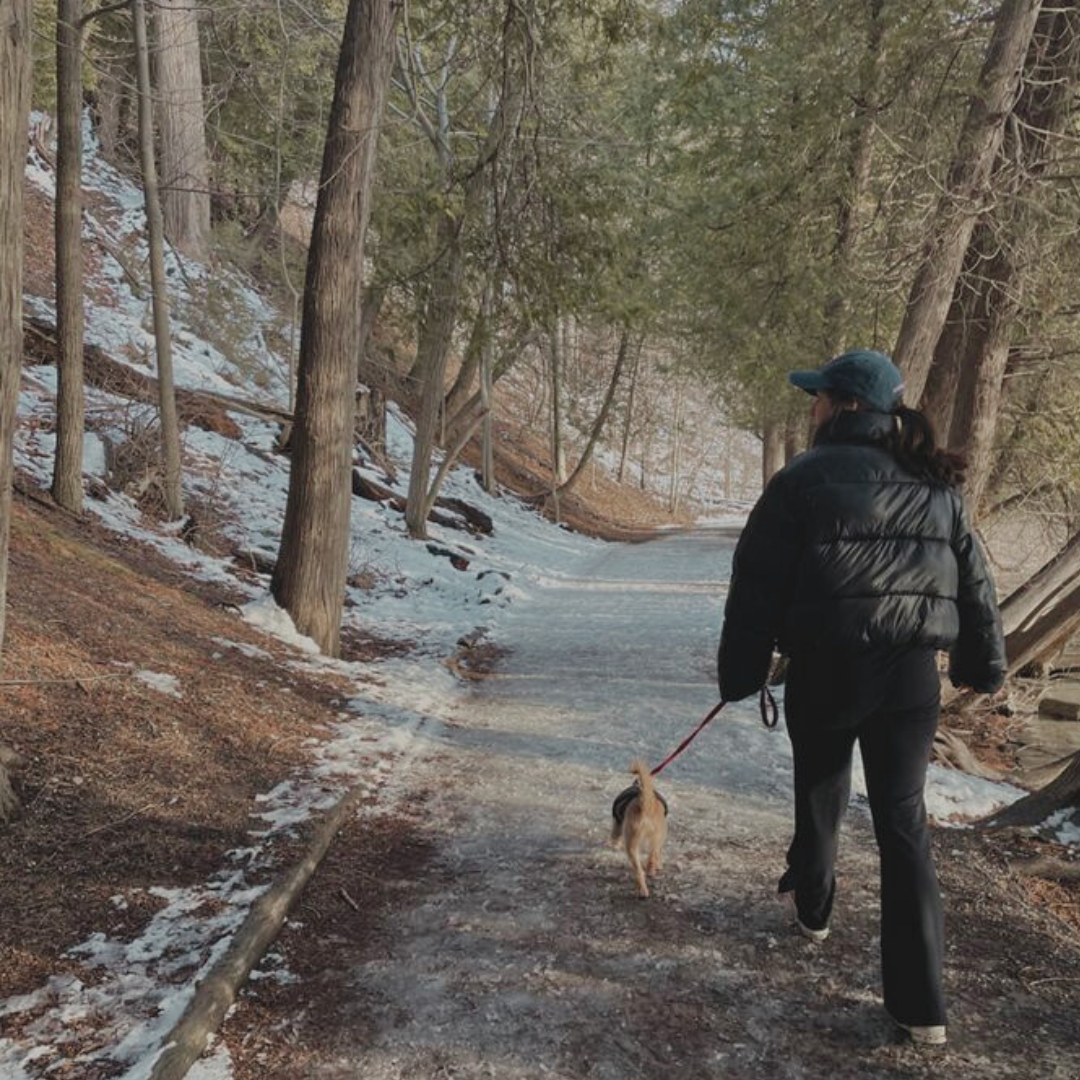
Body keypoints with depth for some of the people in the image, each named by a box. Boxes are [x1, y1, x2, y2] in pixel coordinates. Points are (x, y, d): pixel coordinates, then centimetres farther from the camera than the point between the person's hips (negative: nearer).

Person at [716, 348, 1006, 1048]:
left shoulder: (807, 478, -8)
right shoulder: (936, 487, 6)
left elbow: (758, 586, -9)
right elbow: (975, 581, 11)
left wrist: (742, 671, -1)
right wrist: (984, 664, 21)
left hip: (826, 669, -3)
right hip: (911, 674, 3)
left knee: (820, 793, 22)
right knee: (904, 821, 6)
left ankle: (813, 905, 45)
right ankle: (920, 1002, 6)